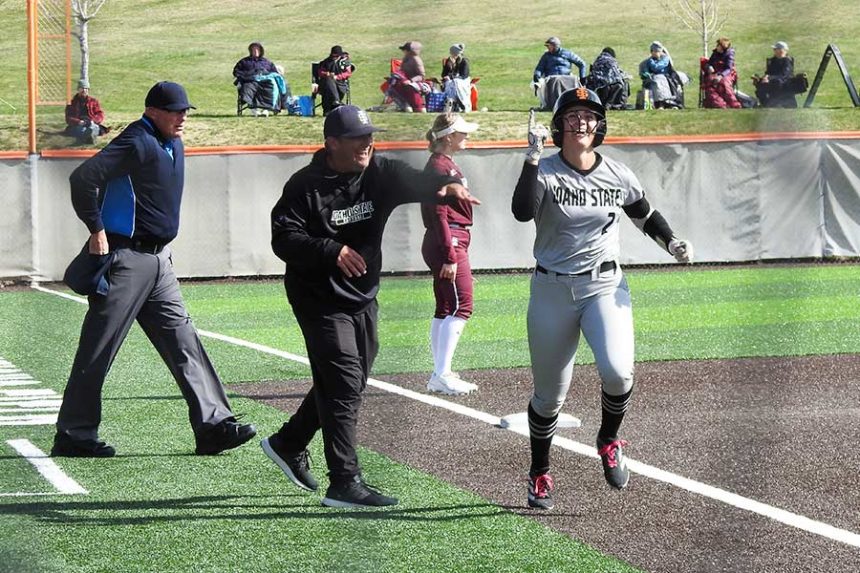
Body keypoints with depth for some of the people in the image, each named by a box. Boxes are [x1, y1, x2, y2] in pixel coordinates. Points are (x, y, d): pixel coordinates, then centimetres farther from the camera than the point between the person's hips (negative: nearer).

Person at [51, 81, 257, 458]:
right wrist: (97, 230, -21)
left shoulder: (173, 144, 14)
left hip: (158, 259, 9)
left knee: (182, 340, 3)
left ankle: (212, 424, 1)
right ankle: (73, 435, 4)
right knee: (98, 349, -3)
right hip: (124, 258, -9)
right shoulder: (137, 142, -15)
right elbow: (83, 178, -25)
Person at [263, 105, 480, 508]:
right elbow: (284, 239, -18)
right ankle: (345, 483, -10)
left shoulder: (380, 175, 1)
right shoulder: (305, 186, -13)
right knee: (343, 384, -11)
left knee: (350, 382, 17)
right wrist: (330, 251, -33)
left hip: (364, 298, 7)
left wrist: (447, 186, -36)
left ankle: (288, 444, 37)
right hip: (320, 299, -7)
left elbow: (414, 181, -14)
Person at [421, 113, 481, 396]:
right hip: (449, 243, -11)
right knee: (461, 306, -13)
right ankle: (442, 375, -16)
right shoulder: (439, 166, -14)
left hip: (451, 244, 11)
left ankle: (440, 375, 14)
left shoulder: (446, 164, 18)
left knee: (445, 310, 11)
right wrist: (450, 256, -22)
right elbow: (439, 214, -19)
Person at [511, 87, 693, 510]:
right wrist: (533, 156, -31)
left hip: (605, 285, 1)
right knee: (550, 394, 7)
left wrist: (672, 244, 0)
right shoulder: (544, 171, -7)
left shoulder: (617, 175, 1)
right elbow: (522, 212, -27)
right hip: (552, 290, -1)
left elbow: (645, 216, 17)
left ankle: (608, 442, 6)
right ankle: (539, 474, 29)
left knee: (617, 370, -24)